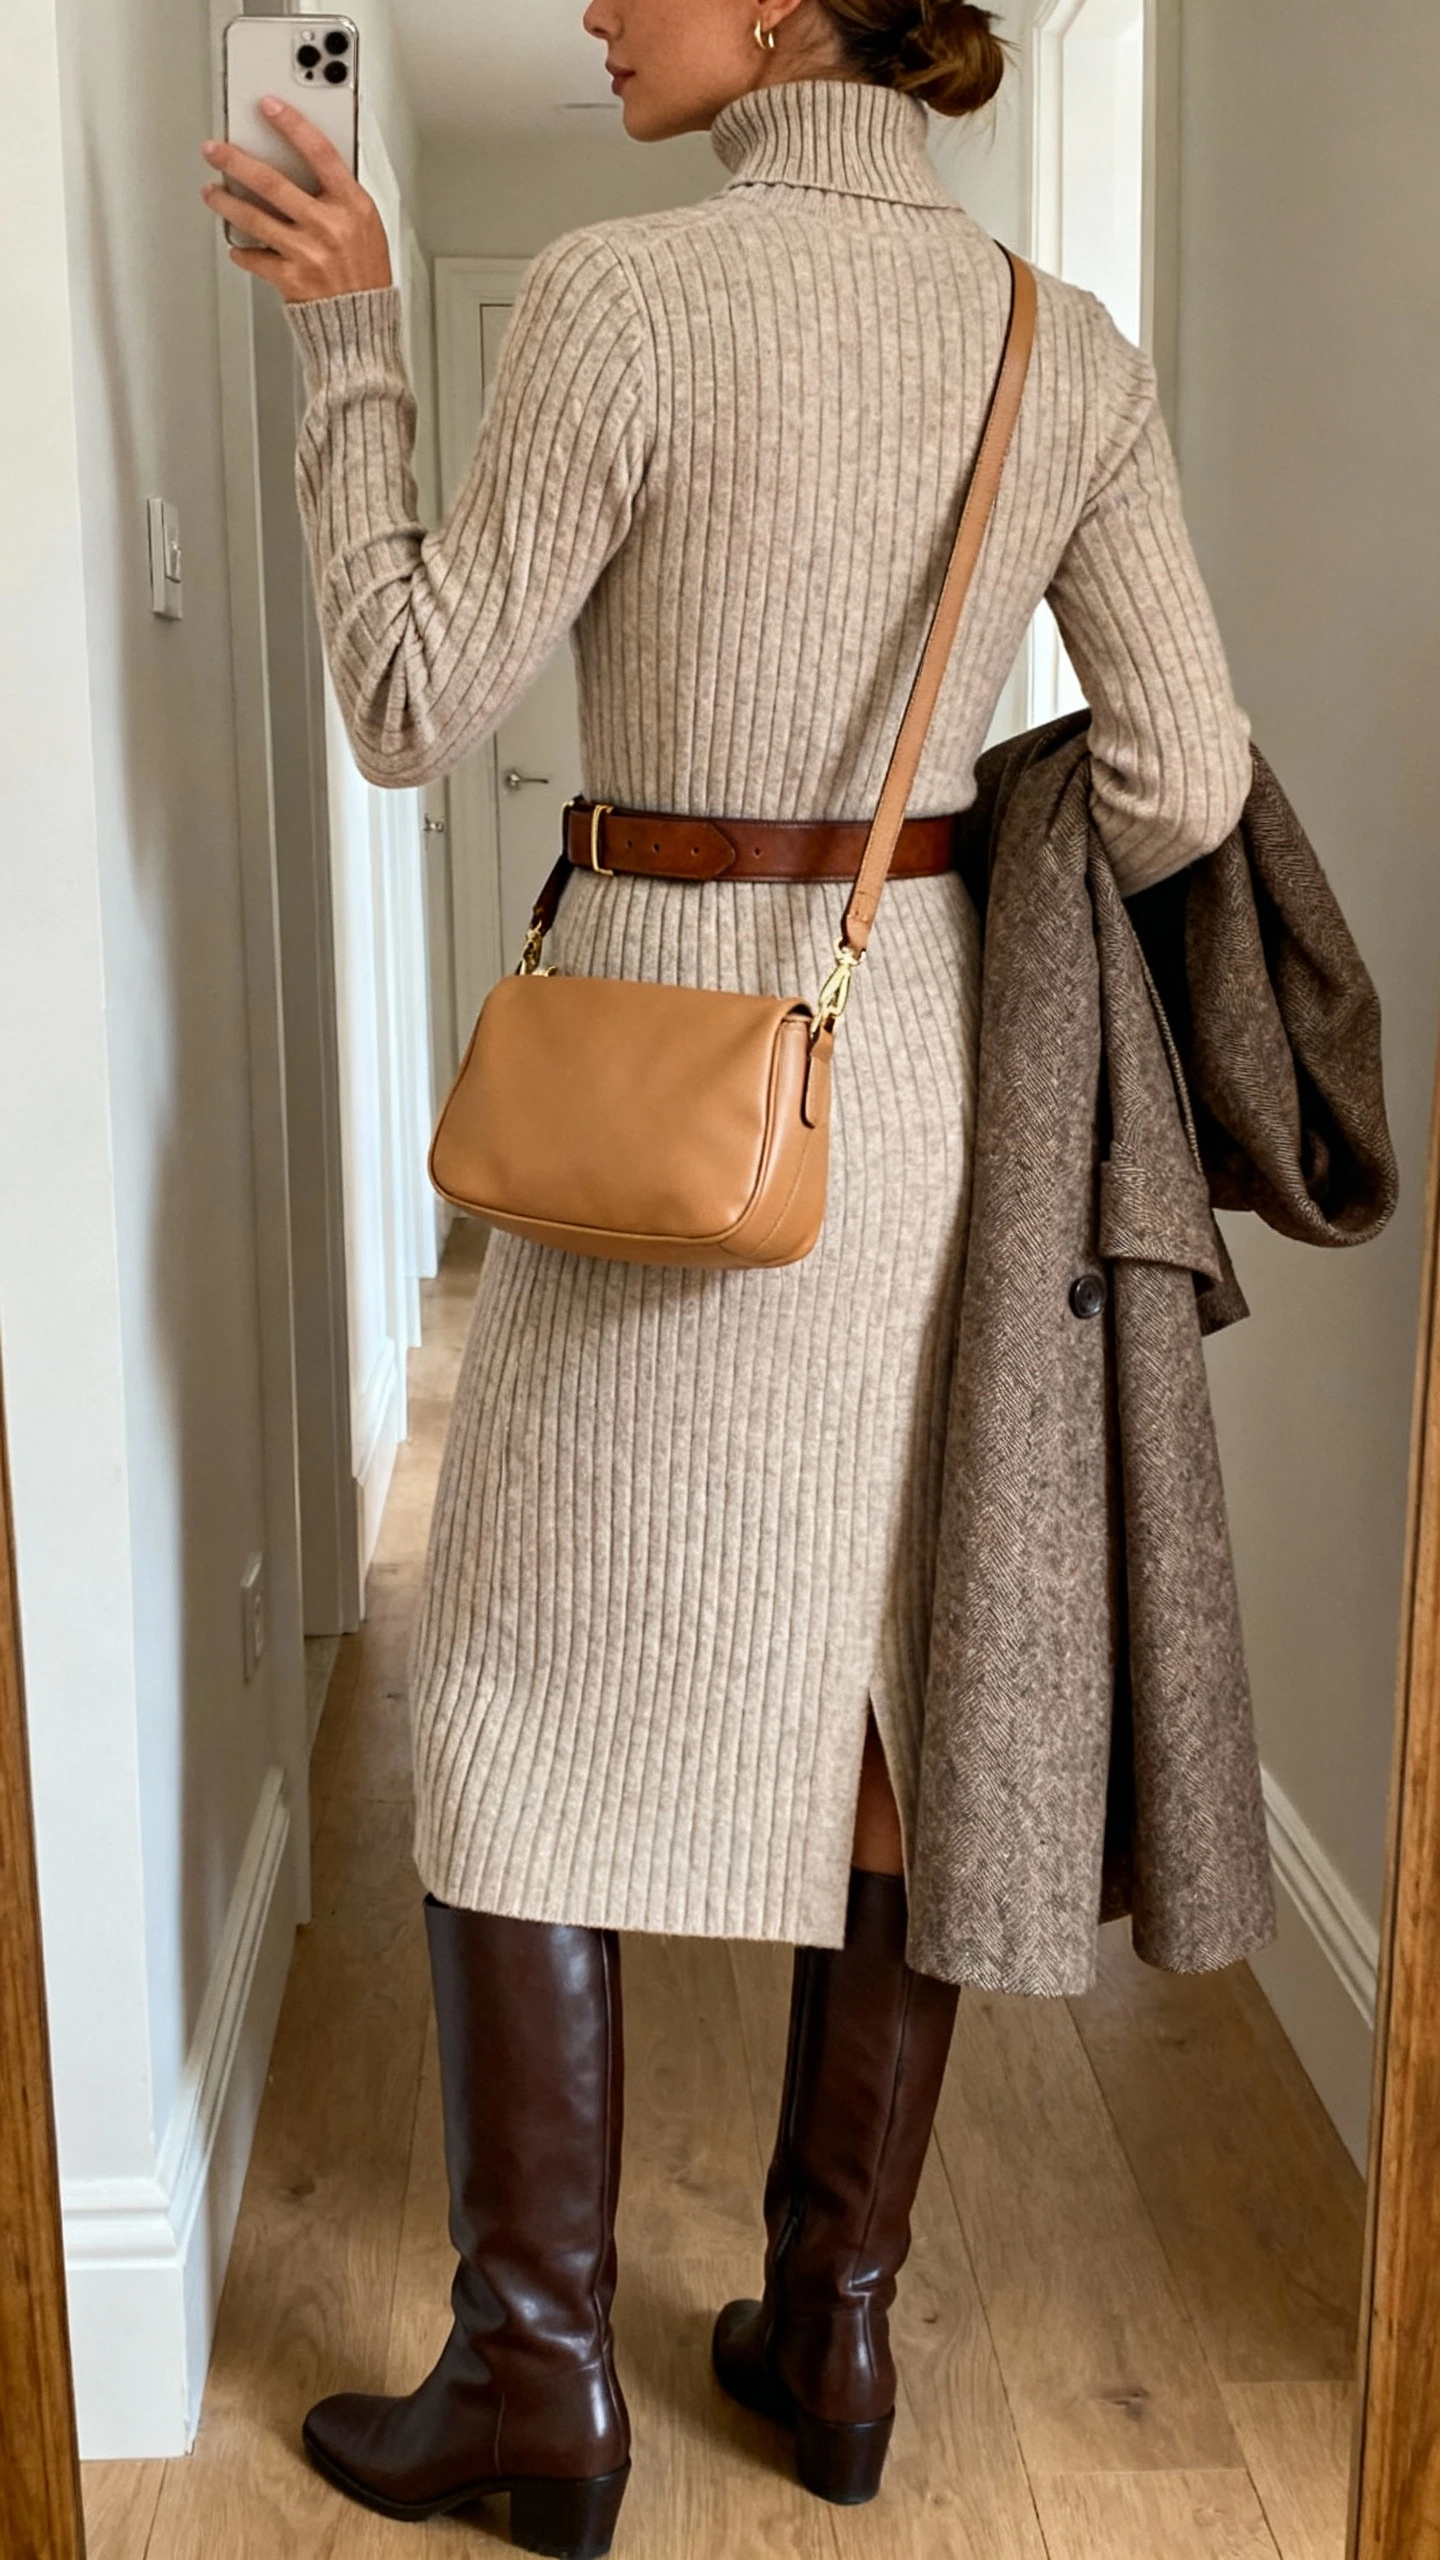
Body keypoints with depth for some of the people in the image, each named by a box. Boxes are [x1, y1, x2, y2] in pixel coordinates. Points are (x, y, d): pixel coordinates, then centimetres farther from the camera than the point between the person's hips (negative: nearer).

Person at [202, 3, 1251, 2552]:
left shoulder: (622, 295, -11)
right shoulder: (1070, 346, 3)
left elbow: (411, 711, -7)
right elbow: (1184, 779, -2)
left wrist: (347, 338, 2)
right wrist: (950, 906, 15)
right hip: (937, 1075, 5)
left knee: (519, 1707, 10)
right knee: (898, 1688, 14)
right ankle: (835, 2333, 28)